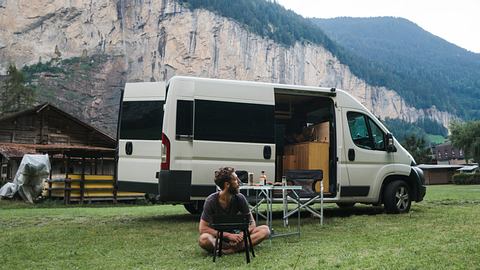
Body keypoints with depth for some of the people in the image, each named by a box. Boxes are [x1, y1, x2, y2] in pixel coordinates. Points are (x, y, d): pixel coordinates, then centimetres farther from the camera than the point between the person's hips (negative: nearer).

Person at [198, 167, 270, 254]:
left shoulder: (239, 198, -6)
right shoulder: (211, 201, -15)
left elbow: (251, 222, -1)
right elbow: (202, 228, -18)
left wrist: (242, 234, -24)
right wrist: (228, 235, -25)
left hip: (235, 234, 4)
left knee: (265, 230, -19)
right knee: (203, 239, -38)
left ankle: (231, 248, -31)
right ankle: (236, 247, -25)